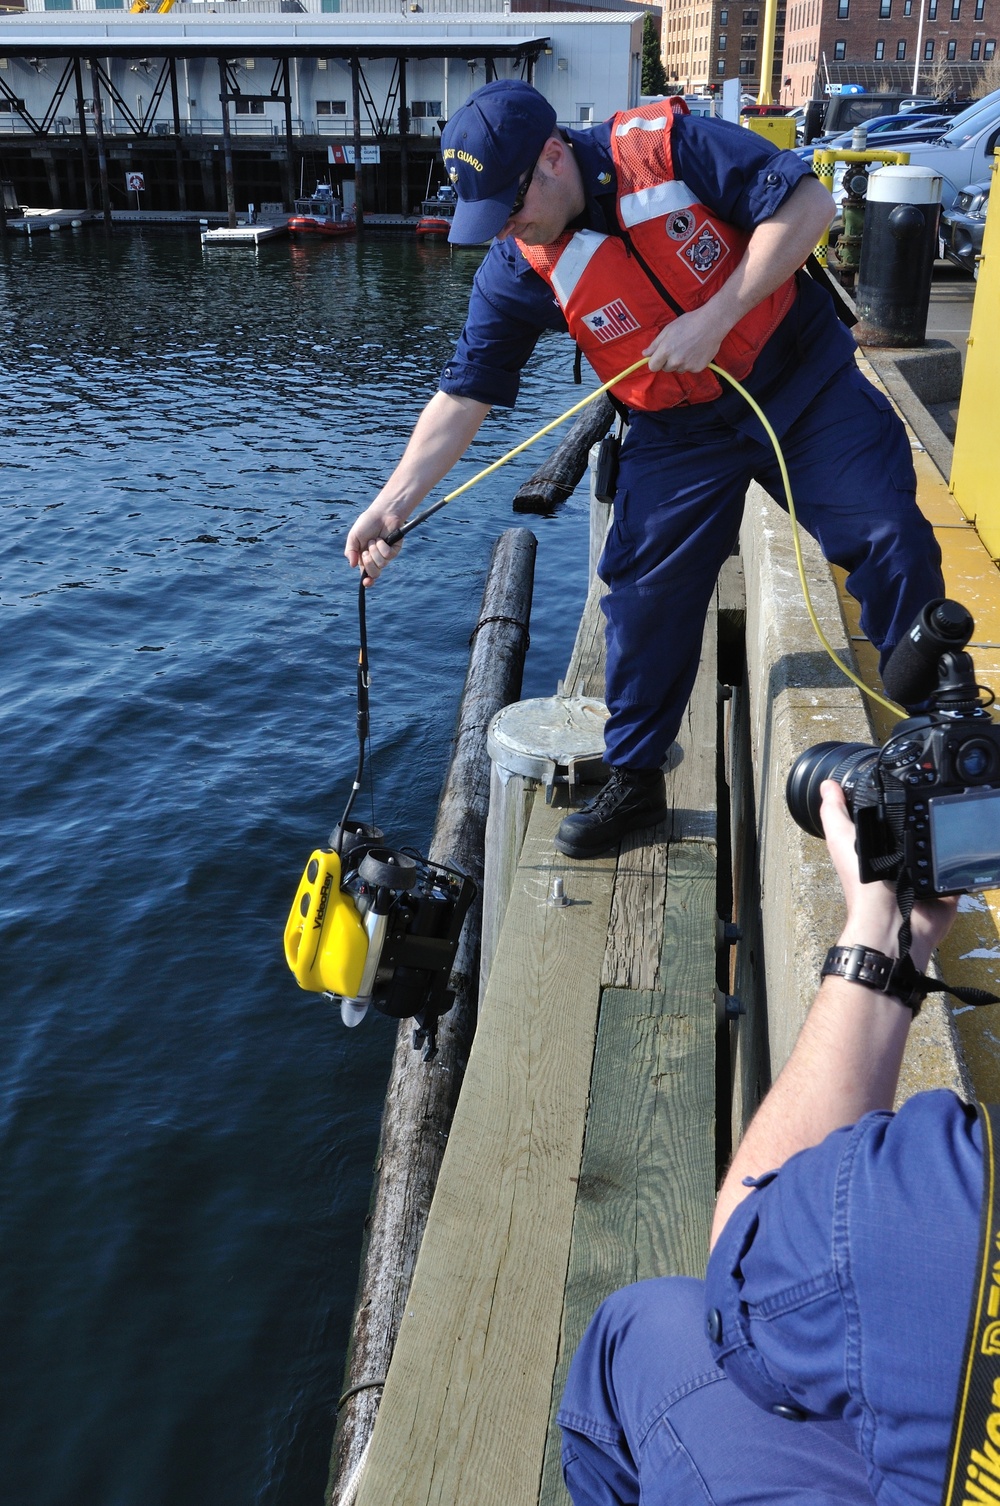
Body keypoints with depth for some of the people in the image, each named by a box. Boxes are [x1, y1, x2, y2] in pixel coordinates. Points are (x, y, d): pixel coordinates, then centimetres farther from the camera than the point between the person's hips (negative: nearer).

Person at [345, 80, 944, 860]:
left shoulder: (667, 145, -19)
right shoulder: (518, 268, -11)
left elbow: (808, 202, -20)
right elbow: (464, 394, -9)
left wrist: (715, 318, -26)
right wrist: (393, 502, -17)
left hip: (805, 385, -1)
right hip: (681, 433, 2)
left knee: (895, 543, -6)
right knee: (646, 592, -4)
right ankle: (633, 780, 13)